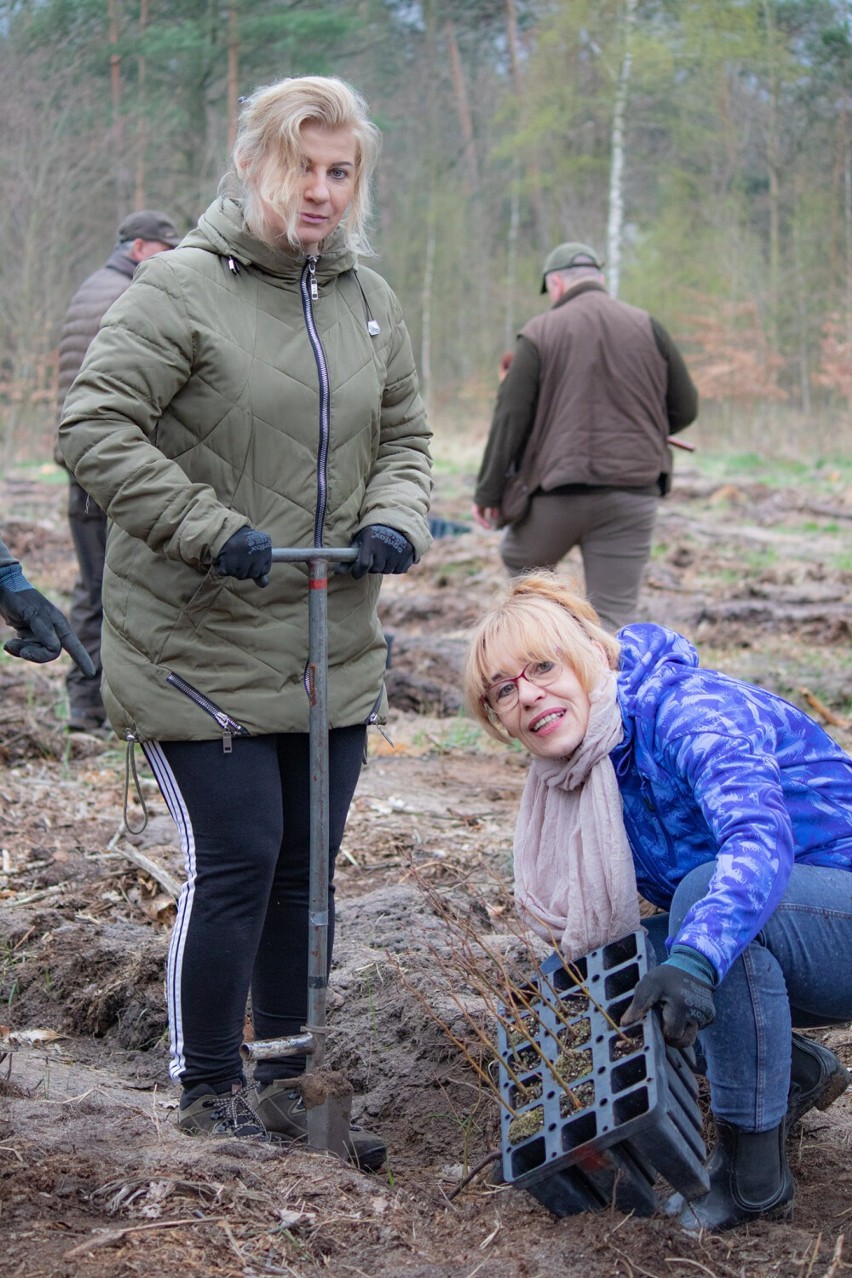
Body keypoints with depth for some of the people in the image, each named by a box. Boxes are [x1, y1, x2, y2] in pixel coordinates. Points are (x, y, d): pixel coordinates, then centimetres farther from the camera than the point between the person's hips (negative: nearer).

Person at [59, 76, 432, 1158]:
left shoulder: (368, 301, 10)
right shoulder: (182, 286, -10)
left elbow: (403, 435, 19)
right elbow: (95, 427, -16)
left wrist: (394, 517, -3)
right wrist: (211, 531, -22)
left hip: (333, 649, 6)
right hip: (200, 645, -6)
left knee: (305, 868, 13)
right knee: (236, 864, -4)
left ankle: (289, 1080, 28)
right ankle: (208, 1092, 14)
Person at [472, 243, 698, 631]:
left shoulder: (540, 333, -2)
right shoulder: (647, 328, 5)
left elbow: (510, 419, -6)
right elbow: (684, 407, 8)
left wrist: (488, 491, 0)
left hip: (557, 492, -2)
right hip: (632, 493, 2)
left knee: (521, 558, 27)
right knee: (615, 616, 3)